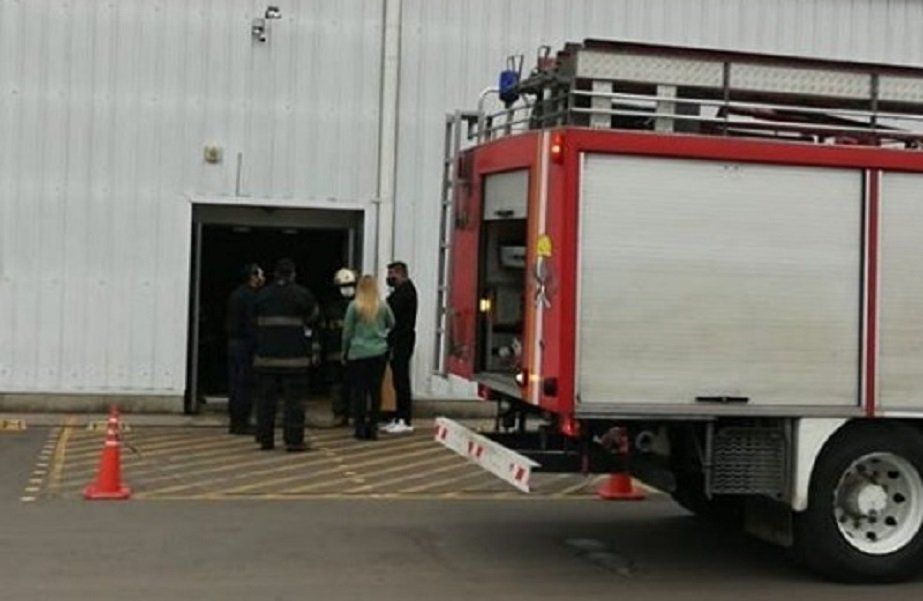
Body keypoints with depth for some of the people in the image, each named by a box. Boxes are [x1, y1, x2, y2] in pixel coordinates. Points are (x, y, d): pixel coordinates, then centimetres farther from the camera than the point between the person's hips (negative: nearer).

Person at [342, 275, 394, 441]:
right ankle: (373, 427, 8)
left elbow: (347, 332, -1)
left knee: (359, 390, 4)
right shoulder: (383, 306, -1)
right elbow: (391, 324, 14)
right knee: (376, 390, 6)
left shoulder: (354, 306, -7)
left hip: (358, 353, -2)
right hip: (379, 353, 2)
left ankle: (360, 427, 4)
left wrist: (344, 352, 10)